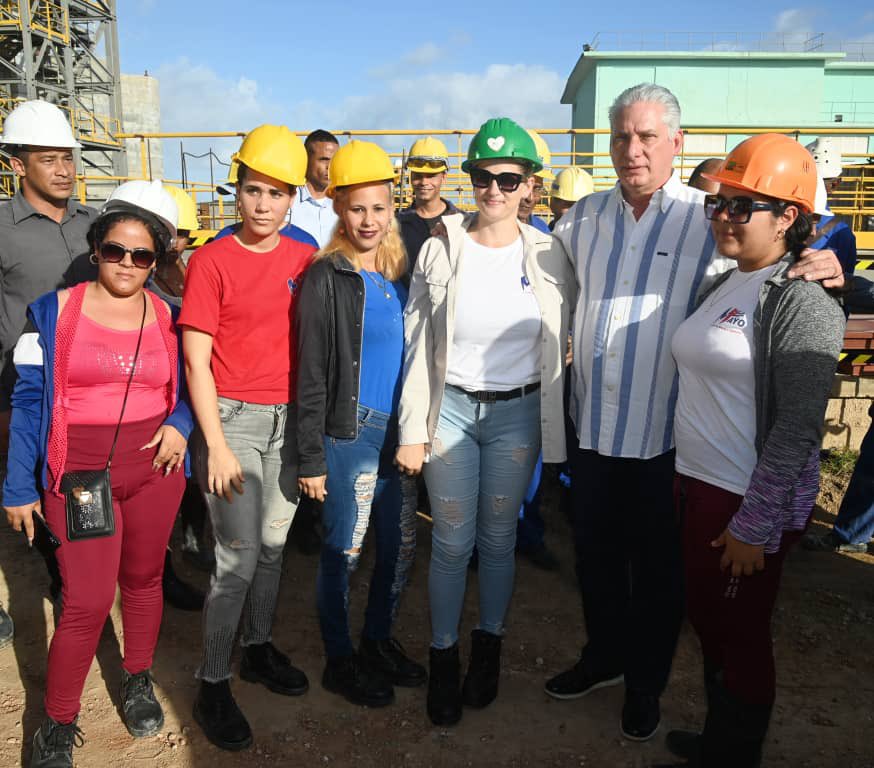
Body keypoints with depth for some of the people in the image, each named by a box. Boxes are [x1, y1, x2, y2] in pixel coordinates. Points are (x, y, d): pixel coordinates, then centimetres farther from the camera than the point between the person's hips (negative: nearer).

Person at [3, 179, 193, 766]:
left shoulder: (167, 316, 4)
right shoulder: (55, 310, -3)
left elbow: (186, 387, 14)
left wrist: (179, 425, -8)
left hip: (156, 467, 3)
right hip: (80, 474, -2)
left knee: (144, 579, 16)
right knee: (88, 603, -3)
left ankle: (138, 681, 39)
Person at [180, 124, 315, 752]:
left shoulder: (306, 258, 5)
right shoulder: (212, 261, -6)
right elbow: (196, 362, -8)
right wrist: (217, 446, -12)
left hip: (289, 418, 4)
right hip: (232, 417, -4)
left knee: (274, 543, 14)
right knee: (238, 556, -2)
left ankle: (259, 647, 34)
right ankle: (214, 683, 16)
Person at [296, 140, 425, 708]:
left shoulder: (401, 272, 9)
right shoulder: (326, 277, -8)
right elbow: (311, 374, -9)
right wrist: (311, 457, -10)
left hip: (400, 429, 6)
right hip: (349, 432, -6)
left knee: (401, 546, 14)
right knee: (343, 551, 6)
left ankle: (379, 640, 36)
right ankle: (340, 660, 26)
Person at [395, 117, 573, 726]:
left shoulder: (548, 254, -2)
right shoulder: (441, 249, -4)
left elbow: (564, 339, 8)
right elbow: (416, 343, -2)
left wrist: (554, 422, 6)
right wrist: (413, 429, -5)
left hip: (517, 412, 1)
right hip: (450, 407, 0)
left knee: (499, 538, 13)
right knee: (452, 542, 6)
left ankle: (488, 648, 35)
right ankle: (443, 658, 26)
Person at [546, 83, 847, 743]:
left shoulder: (711, 220, -7)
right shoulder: (584, 218, 4)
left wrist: (829, 275, -24)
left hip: (665, 434, -3)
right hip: (592, 427, 4)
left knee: (658, 568, 14)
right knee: (596, 553, 20)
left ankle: (646, 683, 39)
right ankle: (605, 656, 46)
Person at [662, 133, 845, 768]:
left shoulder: (802, 302, -15)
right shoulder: (723, 286, 9)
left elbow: (796, 430, -18)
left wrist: (753, 527, -17)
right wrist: (684, 475, 13)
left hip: (751, 503, -8)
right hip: (698, 486, 8)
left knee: (740, 634, 10)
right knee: (708, 620, 20)